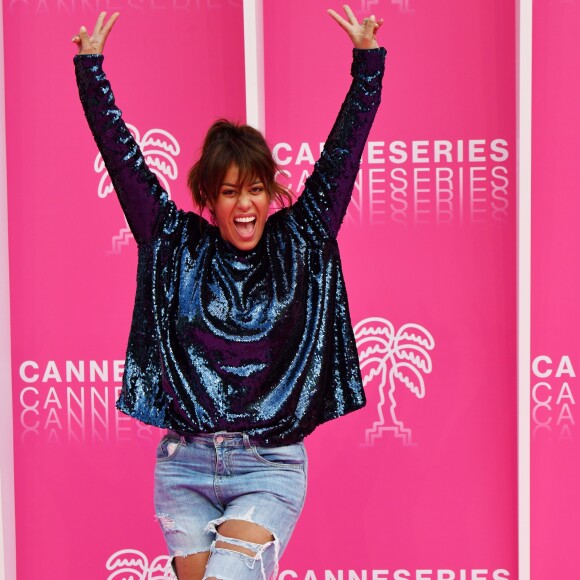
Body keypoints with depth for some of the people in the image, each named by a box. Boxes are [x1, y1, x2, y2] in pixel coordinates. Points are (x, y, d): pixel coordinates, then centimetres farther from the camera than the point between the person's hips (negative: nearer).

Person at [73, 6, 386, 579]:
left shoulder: (300, 243, 5)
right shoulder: (177, 246, 5)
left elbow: (341, 153, 3)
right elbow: (121, 155, 5)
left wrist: (367, 60, -2)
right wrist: (90, 65, 2)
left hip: (270, 467, -2)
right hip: (185, 466, 2)